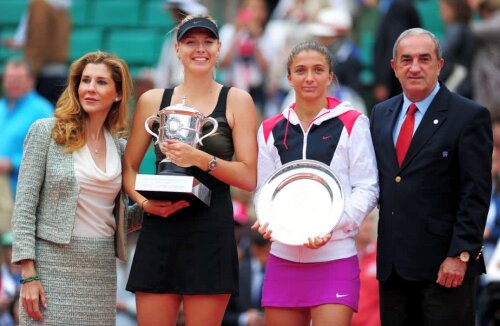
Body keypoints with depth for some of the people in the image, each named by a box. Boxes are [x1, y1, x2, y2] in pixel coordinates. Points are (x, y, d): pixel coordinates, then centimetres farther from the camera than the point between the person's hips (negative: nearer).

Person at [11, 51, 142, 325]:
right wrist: (28, 273, -12)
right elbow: (25, 205, -5)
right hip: (54, 263, -4)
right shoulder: (46, 132, -2)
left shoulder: (120, 147, 11)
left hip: (101, 268, 4)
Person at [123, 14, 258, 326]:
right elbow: (129, 167, 14)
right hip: (159, 232, 2)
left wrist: (200, 158, -16)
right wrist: (143, 201, -7)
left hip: (211, 236, -2)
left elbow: (249, 178, -1)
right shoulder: (153, 101, 11)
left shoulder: (236, 101, 5)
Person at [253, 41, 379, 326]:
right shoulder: (271, 131, 11)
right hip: (284, 257, 4)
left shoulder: (352, 124, 0)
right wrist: (267, 220, -9)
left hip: (335, 258, -4)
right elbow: (263, 191, 14)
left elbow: (367, 188, -2)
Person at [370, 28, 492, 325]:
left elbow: (476, 194, -9)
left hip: (445, 265, -6)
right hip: (392, 264, 6)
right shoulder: (381, 114, 14)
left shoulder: (469, 117, -5)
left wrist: (460, 255, -15)